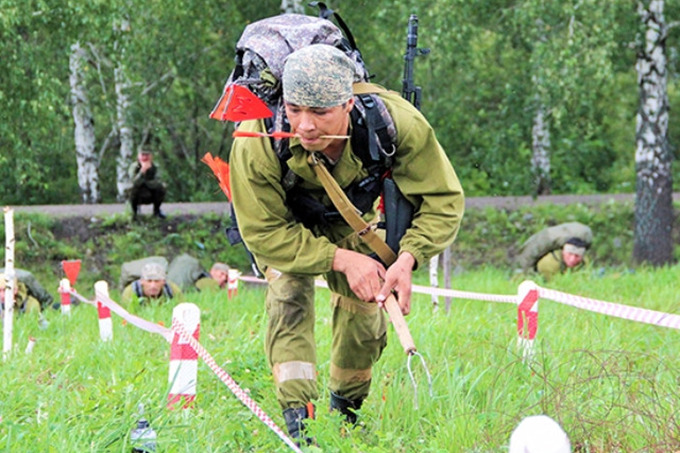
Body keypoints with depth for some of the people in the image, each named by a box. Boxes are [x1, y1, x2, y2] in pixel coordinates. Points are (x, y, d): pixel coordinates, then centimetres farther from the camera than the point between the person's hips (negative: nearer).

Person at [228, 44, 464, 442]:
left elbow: (443, 200, -28)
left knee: (365, 306, 1)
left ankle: (345, 410, 25)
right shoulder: (256, 143, -43)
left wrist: (407, 259, -43)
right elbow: (264, 232, -31)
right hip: (281, 214, -2)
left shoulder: (395, 121, -39)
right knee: (290, 294, -23)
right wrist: (342, 259, -38)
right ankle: (296, 419, -27)